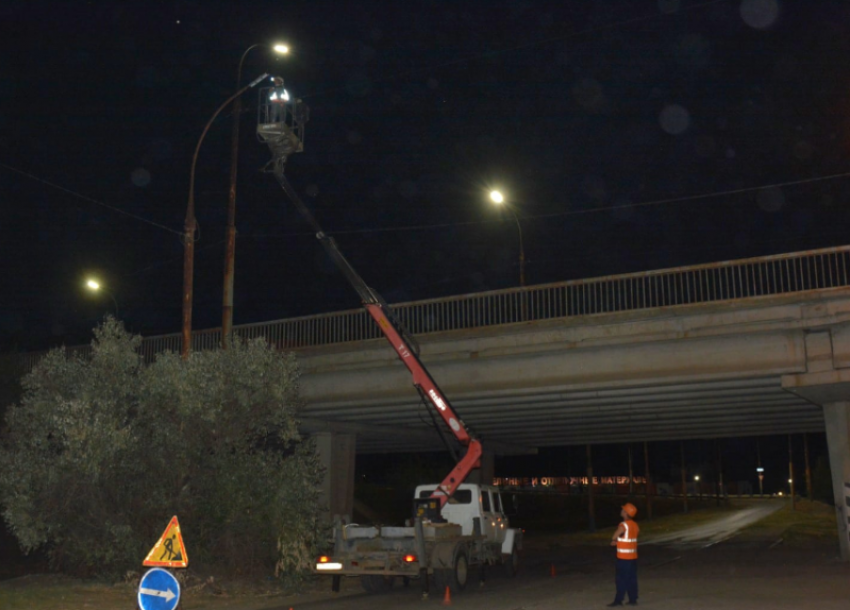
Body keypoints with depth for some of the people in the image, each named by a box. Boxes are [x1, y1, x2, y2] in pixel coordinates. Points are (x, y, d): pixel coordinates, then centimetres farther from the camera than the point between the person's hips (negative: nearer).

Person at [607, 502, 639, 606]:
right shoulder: (635, 525, 6)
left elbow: (613, 538, -11)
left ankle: (618, 600, 3)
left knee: (622, 579, -1)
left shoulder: (623, 526, -18)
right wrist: (618, 542, 13)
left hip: (623, 557, -7)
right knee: (632, 578, 10)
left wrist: (615, 541, 13)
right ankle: (633, 600, 13)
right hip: (633, 556, 7)